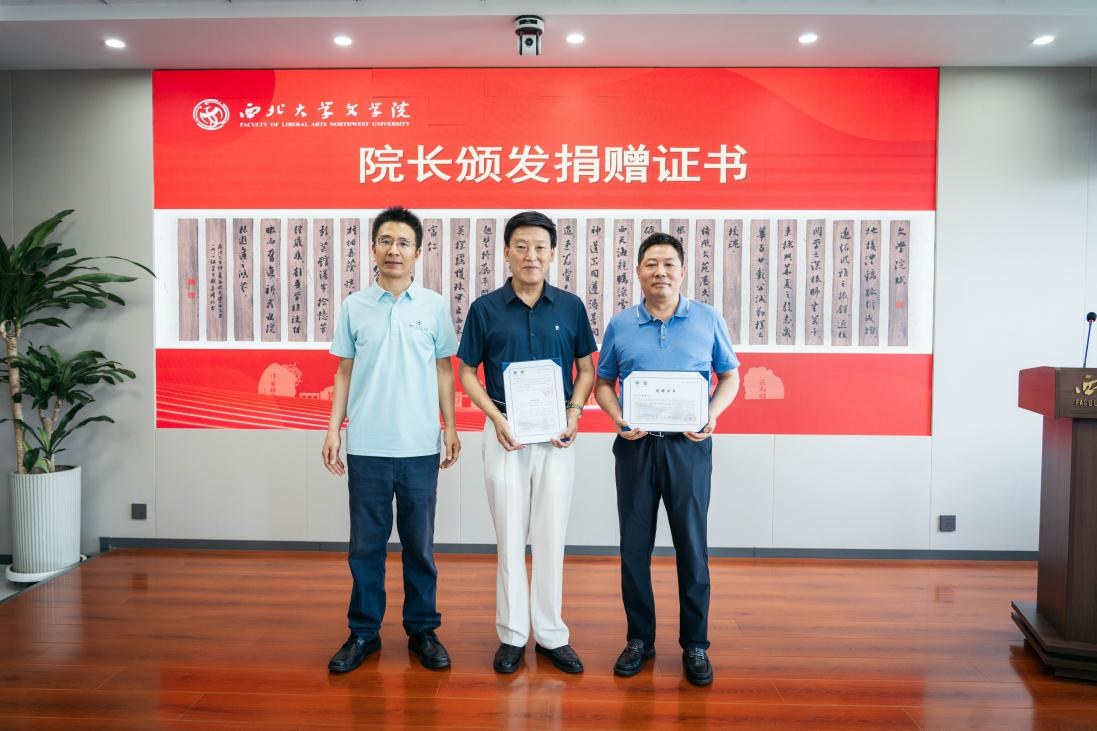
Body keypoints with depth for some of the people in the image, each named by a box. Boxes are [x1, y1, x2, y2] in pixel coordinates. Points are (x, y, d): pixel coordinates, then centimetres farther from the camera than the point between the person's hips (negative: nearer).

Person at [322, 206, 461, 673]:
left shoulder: (434, 306, 2)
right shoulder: (354, 306, 5)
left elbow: (443, 370, 7)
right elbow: (345, 372, 9)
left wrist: (451, 427, 2)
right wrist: (333, 429, 3)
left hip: (420, 446, 0)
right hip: (366, 446, 1)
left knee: (419, 544, 10)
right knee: (365, 544, 9)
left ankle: (422, 630, 24)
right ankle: (363, 632, 24)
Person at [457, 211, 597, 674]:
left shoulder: (570, 306, 2)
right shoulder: (485, 309, 0)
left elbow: (586, 369, 9)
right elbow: (467, 373, 4)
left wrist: (573, 415, -7)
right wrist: (497, 419, -10)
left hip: (555, 436, 1)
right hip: (505, 434, 0)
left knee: (551, 537, 7)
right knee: (510, 537, 7)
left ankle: (551, 635, 22)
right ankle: (512, 635, 22)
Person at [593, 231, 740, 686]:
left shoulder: (708, 320, 3)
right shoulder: (619, 326, 5)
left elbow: (730, 376, 9)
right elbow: (603, 382, 11)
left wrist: (713, 414, -10)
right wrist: (617, 417, -8)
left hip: (688, 445, -1)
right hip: (635, 445, 1)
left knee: (692, 546, 4)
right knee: (634, 546, 8)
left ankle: (695, 645, 21)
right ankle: (640, 638, 25)